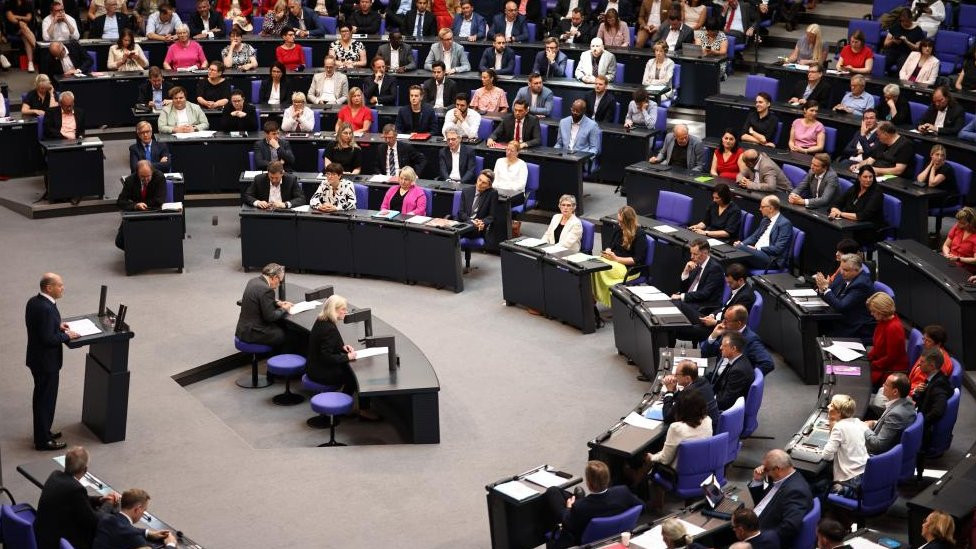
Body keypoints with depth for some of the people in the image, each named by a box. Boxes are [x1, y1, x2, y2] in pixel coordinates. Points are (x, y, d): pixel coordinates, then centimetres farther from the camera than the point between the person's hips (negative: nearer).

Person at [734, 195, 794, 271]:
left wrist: (757, 249, -16)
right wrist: (742, 243, 1)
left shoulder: (785, 224, -8)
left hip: (772, 260, -8)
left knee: (739, 248, -30)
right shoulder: (766, 220, 19)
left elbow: (778, 249, -16)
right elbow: (754, 236, 22)